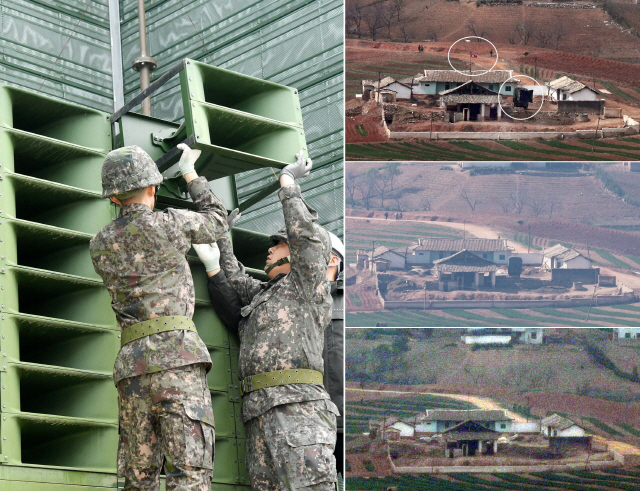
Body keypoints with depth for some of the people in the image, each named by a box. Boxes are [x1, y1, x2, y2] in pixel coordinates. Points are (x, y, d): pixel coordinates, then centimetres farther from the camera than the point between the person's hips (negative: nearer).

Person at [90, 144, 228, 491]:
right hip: (176, 358, -5)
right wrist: (189, 173, 34)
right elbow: (217, 222, 21)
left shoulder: (99, 245, 15)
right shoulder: (169, 225, 1)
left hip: (130, 369, 5)